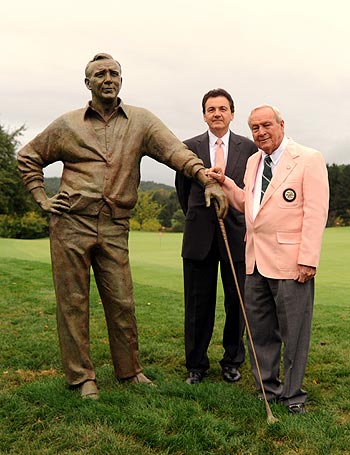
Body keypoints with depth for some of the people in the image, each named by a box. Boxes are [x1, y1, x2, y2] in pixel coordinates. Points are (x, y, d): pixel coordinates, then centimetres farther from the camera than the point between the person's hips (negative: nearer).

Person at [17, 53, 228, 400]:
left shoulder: (140, 121, 5)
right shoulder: (68, 124, 7)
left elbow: (175, 150, -11)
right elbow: (28, 157, 18)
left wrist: (207, 179, -28)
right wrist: (41, 198, 6)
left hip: (114, 228, 1)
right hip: (71, 224, 0)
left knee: (122, 302, 6)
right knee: (73, 302, 5)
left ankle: (129, 370, 24)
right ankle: (81, 376, 18)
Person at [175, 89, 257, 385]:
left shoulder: (249, 148, 3)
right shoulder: (189, 147, 4)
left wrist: (246, 224, 8)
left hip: (237, 235, 0)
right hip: (200, 238, 0)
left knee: (237, 302, 8)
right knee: (198, 304, 7)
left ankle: (232, 361, 27)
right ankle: (196, 365, 21)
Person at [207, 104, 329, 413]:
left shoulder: (309, 159, -6)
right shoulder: (253, 162, 15)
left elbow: (316, 212, -12)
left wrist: (308, 259, -17)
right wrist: (225, 184, 7)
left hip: (291, 262, -7)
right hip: (256, 260, 7)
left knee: (294, 332, 5)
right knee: (260, 330, 13)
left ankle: (292, 395, 20)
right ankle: (267, 389, 28)